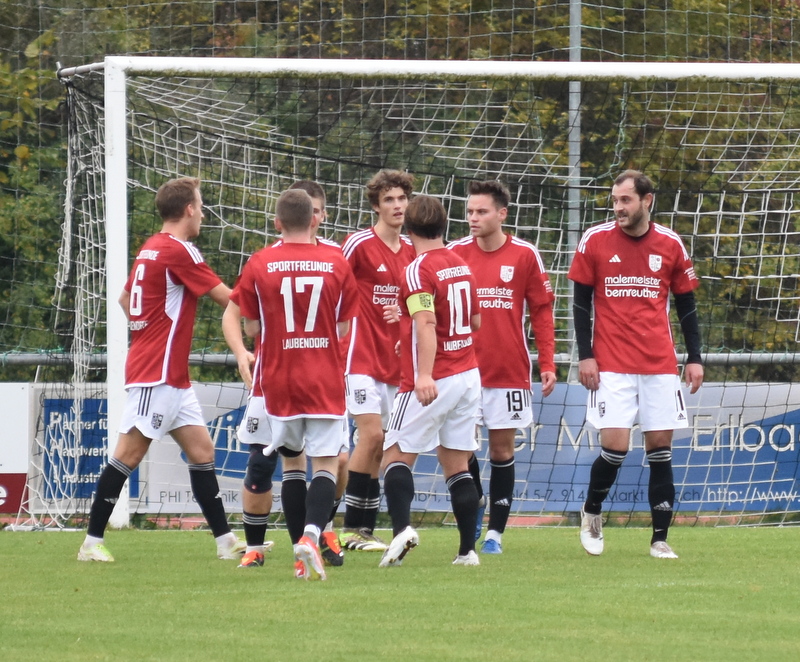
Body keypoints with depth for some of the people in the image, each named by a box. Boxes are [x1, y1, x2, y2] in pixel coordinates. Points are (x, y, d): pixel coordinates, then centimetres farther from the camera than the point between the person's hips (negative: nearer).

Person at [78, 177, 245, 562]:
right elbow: (228, 299, -12)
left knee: (201, 449, 8)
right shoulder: (178, 251, -14)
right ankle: (92, 542, -4)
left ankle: (225, 541, 9)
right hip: (157, 374, -10)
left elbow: (125, 298, 27)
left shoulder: (150, 249, 13)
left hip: (173, 376, 10)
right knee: (129, 454, -7)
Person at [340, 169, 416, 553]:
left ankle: (365, 529, 9)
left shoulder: (410, 250, 11)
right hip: (361, 357, -6)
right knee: (372, 434, -15)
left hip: (393, 360, 6)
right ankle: (353, 528, -9)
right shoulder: (359, 244, -8)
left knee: (378, 446, 6)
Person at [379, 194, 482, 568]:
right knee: (457, 464, 9)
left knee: (397, 456, -1)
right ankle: (467, 549, 4)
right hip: (468, 376, 7)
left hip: (432, 383, -7)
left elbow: (426, 324, -24)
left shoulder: (418, 271, -11)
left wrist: (424, 374, -33)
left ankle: (402, 527, -23)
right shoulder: (461, 266, 12)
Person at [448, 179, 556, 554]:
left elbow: (541, 311, 3)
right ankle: (472, 517, 18)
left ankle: (495, 532, 9)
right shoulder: (455, 254, 1)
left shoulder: (525, 256, -1)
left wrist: (547, 363, -4)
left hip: (510, 371, -1)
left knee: (502, 450, 3)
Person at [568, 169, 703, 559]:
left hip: (660, 365, 2)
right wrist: (585, 355, -4)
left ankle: (660, 539, 6)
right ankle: (592, 512, 16)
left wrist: (694, 358, 5)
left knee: (660, 445, 0)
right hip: (611, 365, -2)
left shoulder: (670, 245, 4)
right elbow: (581, 303, 4)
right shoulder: (595, 241, 0)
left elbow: (686, 305, 12)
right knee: (615, 444, -11)